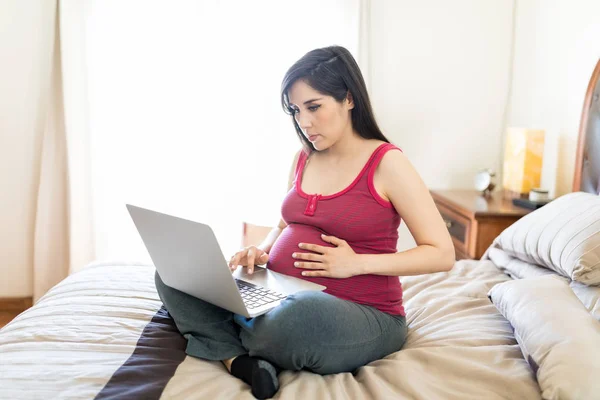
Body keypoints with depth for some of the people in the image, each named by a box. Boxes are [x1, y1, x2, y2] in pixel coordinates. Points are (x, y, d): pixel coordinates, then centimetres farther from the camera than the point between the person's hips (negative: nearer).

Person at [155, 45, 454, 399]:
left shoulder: (386, 162, -11)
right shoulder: (303, 160, 7)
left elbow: (442, 254, -11)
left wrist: (357, 263, -20)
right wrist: (262, 251, -2)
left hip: (362, 316, -6)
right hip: (282, 297, 6)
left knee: (304, 312, -41)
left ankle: (232, 345, -8)